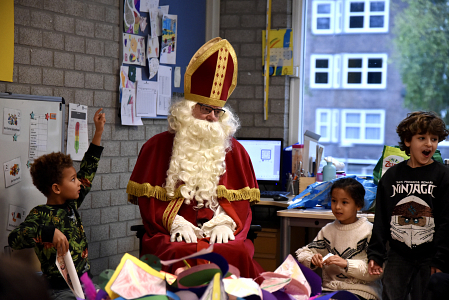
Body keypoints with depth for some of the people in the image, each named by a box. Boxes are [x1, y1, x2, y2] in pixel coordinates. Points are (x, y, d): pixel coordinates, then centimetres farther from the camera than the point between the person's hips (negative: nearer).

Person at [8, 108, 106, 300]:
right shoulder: (41, 214, -13)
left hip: (84, 282, 8)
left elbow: (87, 172, 19)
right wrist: (49, 232, -39)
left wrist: (98, 133, 21)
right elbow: (14, 239, -28)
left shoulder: (71, 205, 9)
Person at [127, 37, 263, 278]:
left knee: (238, 253, -31)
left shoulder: (234, 150, 19)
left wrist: (226, 223, -7)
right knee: (182, 254, -35)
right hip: (170, 236, -2)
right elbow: (147, 199, 6)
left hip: (219, 234, 2)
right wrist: (174, 222, -10)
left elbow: (241, 203, 13)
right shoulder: (158, 146, 13)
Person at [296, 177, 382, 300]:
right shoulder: (327, 230, 14)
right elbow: (302, 253, 16)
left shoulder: (368, 231, -4)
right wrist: (312, 260, -7)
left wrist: (347, 264, -22)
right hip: (329, 289, 5)